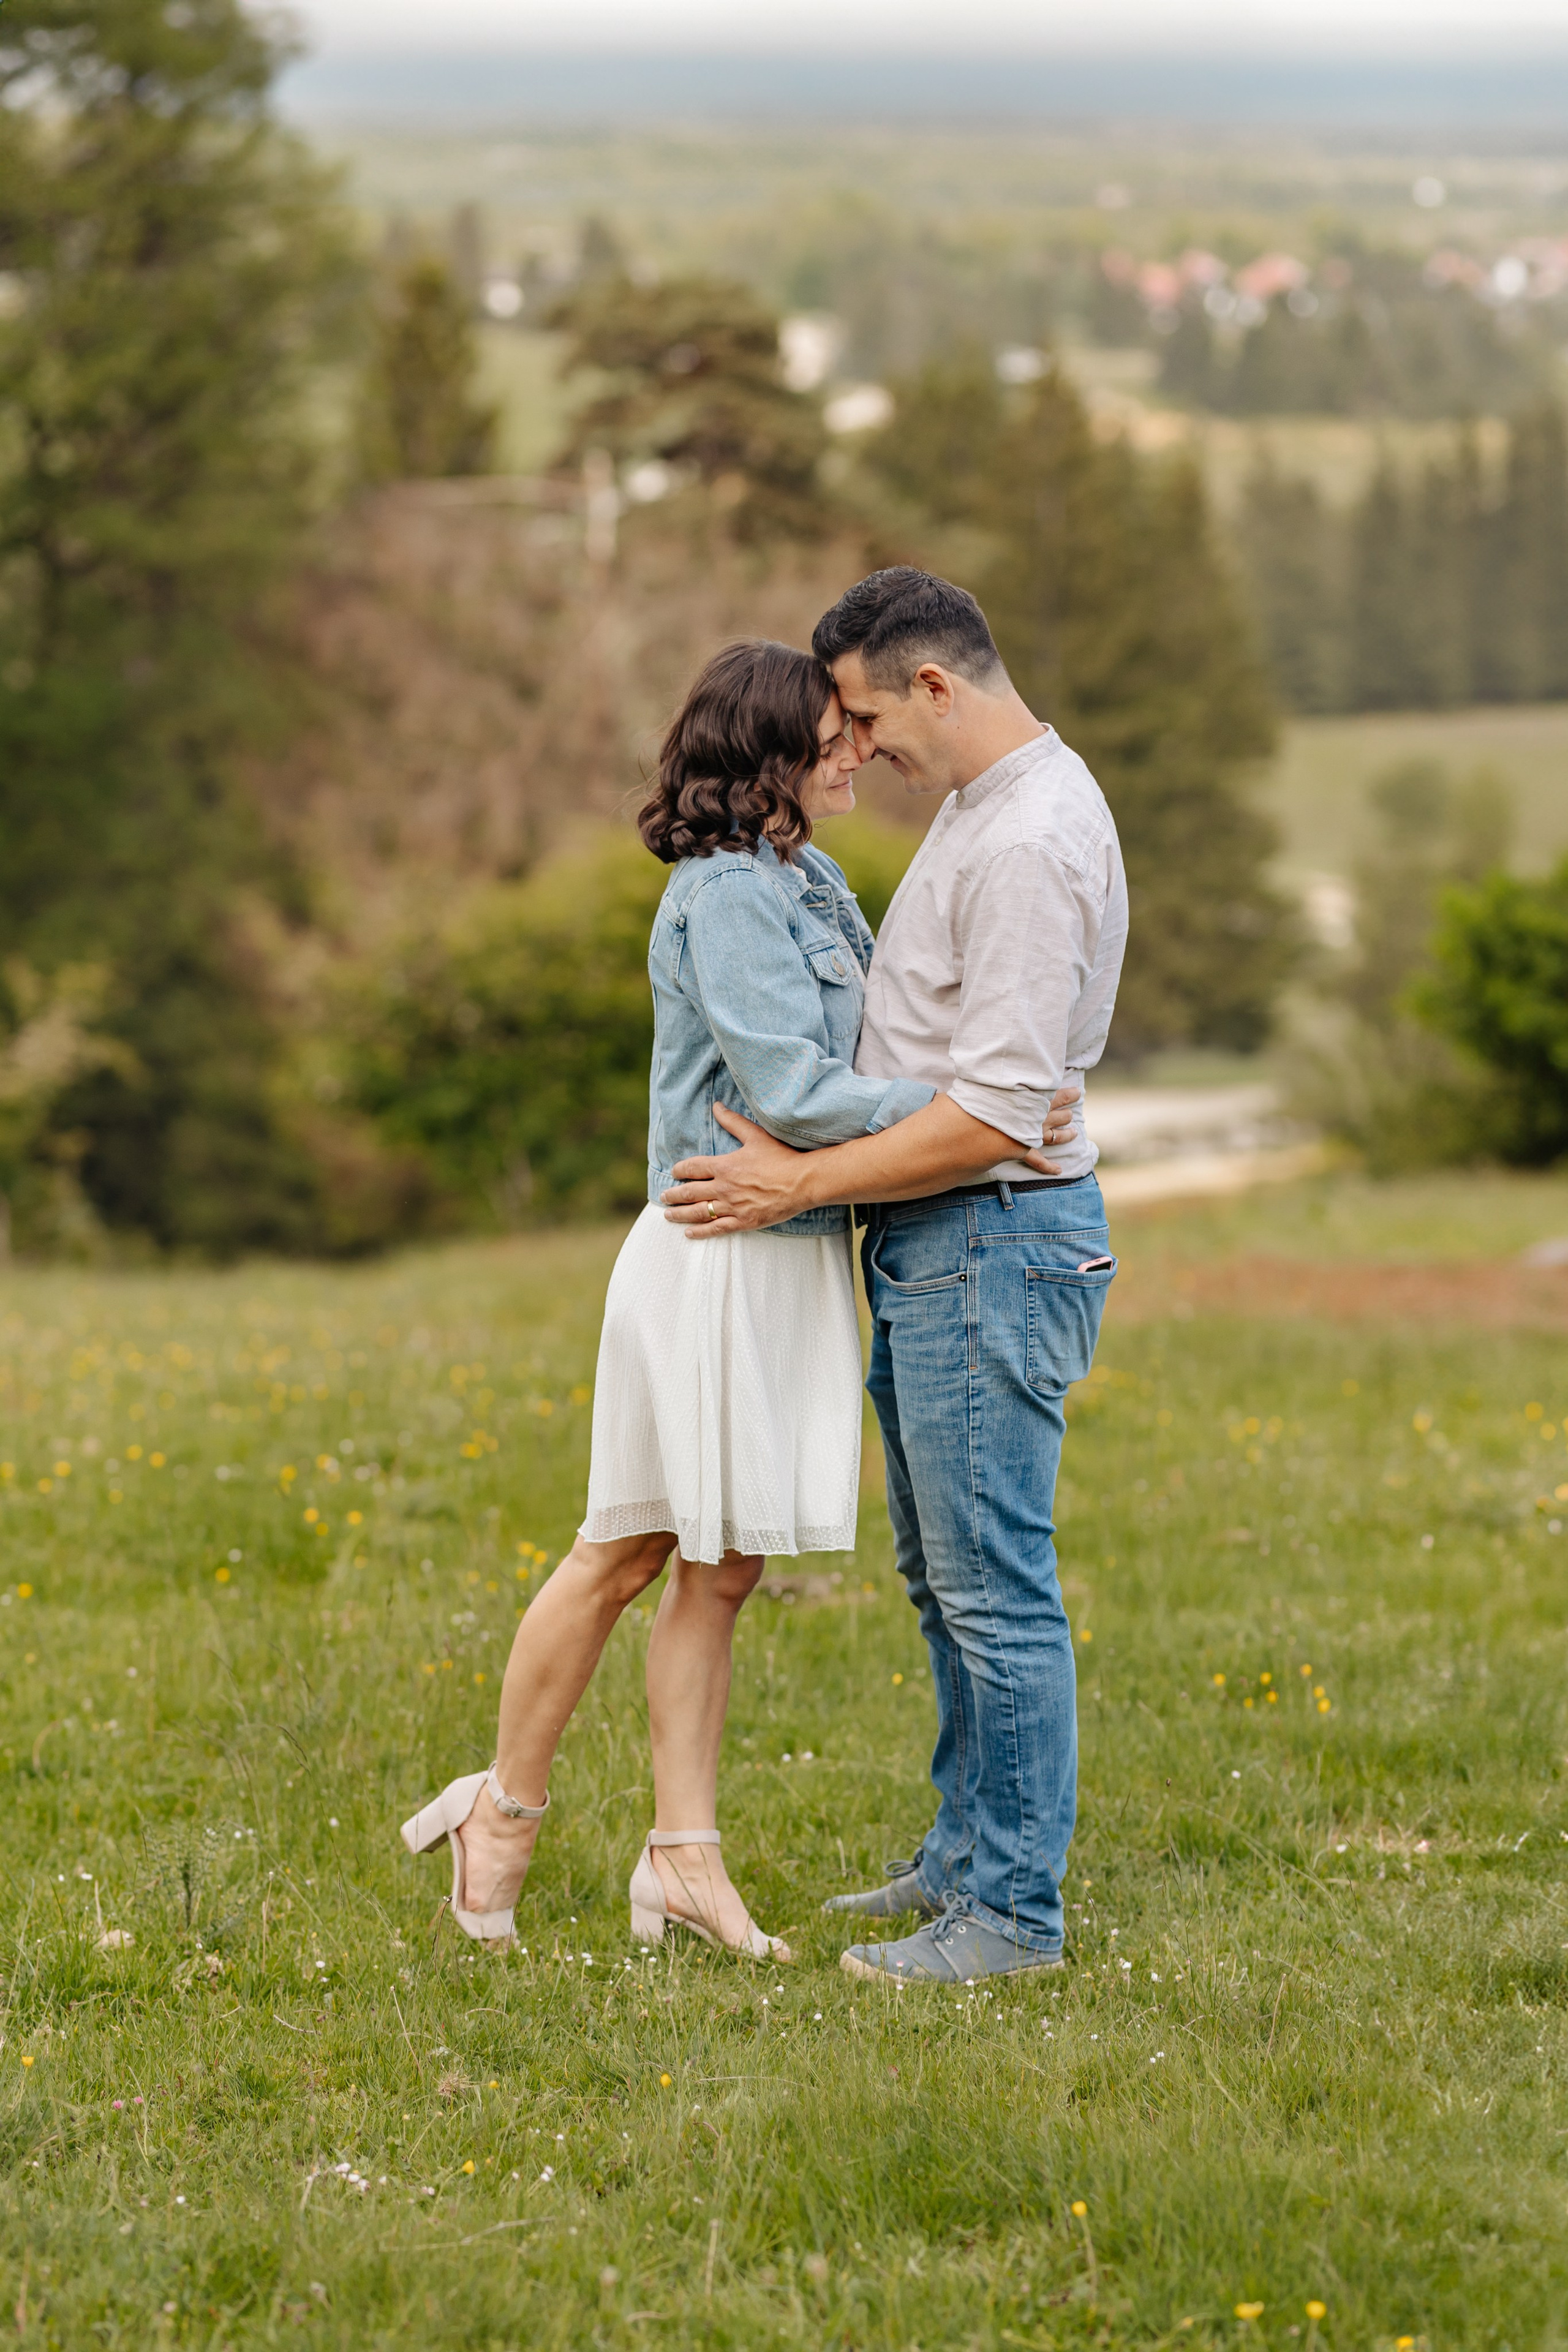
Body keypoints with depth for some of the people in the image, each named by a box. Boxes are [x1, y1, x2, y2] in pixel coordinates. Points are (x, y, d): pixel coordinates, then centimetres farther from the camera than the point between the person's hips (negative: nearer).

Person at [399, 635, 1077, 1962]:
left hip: (797, 1257, 9)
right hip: (720, 1255, -9)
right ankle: (507, 1809, 16)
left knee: (720, 1568, 10)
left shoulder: (807, 885, 13)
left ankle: (683, 1858, 13)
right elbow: (790, 1092, -22)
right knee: (630, 1552, 2)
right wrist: (967, 1107, -21)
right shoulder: (727, 896, -16)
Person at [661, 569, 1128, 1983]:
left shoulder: (1030, 844, -21)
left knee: (995, 1588, -7)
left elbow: (995, 1114, -24)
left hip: (993, 1244, -11)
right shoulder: (985, 803, 13)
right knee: (944, 1576, 18)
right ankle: (967, 1855, 28)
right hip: (934, 1246, 11)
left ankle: (1013, 1911, -2)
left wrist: (801, 1186, -17)